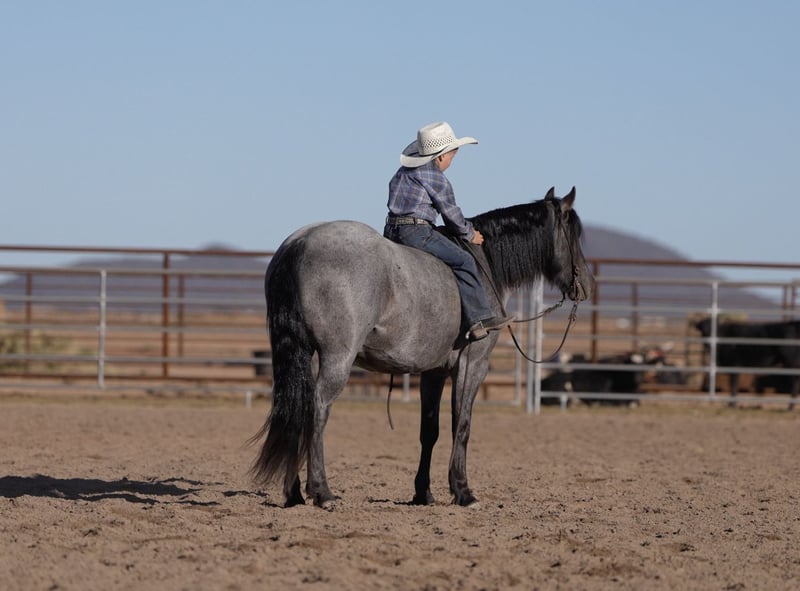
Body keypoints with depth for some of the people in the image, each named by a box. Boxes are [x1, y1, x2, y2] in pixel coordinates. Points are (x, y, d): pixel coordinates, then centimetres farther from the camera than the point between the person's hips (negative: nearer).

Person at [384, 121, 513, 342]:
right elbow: (451, 214, -1)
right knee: (463, 260, -5)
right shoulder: (438, 180, -7)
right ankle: (479, 319, -10)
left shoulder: (403, 172, 18)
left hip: (392, 231, 9)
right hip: (416, 231, -9)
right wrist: (470, 234, 18)